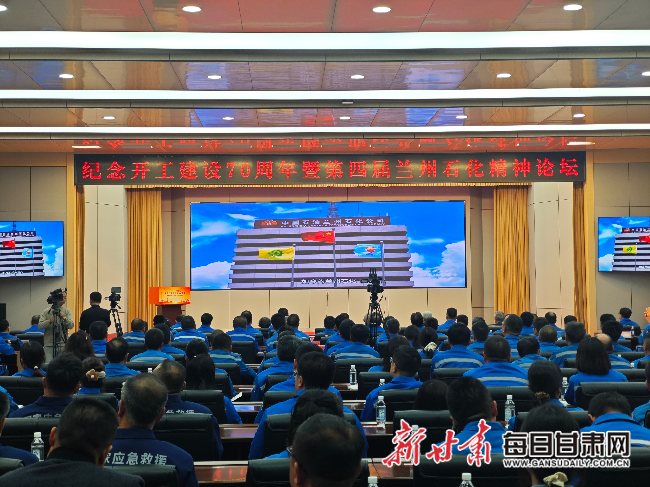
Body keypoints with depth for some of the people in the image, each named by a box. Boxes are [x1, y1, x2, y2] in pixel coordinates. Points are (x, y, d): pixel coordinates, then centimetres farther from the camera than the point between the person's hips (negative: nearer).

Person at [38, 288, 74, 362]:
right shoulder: (46, 312, 5)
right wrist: (49, 321, -21)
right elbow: (40, 326, -4)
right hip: (49, 345, -1)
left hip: (62, 345, 1)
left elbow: (71, 326, -5)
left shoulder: (67, 311, 6)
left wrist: (64, 318, -21)